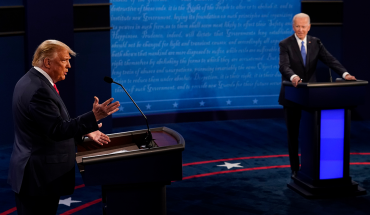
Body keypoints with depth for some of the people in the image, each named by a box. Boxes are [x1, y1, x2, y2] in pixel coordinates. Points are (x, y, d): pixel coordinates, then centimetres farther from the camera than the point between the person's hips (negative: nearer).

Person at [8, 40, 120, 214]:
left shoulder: (31, 81, 11)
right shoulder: (39, 90, -22)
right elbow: (57, 130, -26)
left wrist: (85, 131, 14)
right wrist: (94, 116, -29)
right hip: (39, 176, -10)